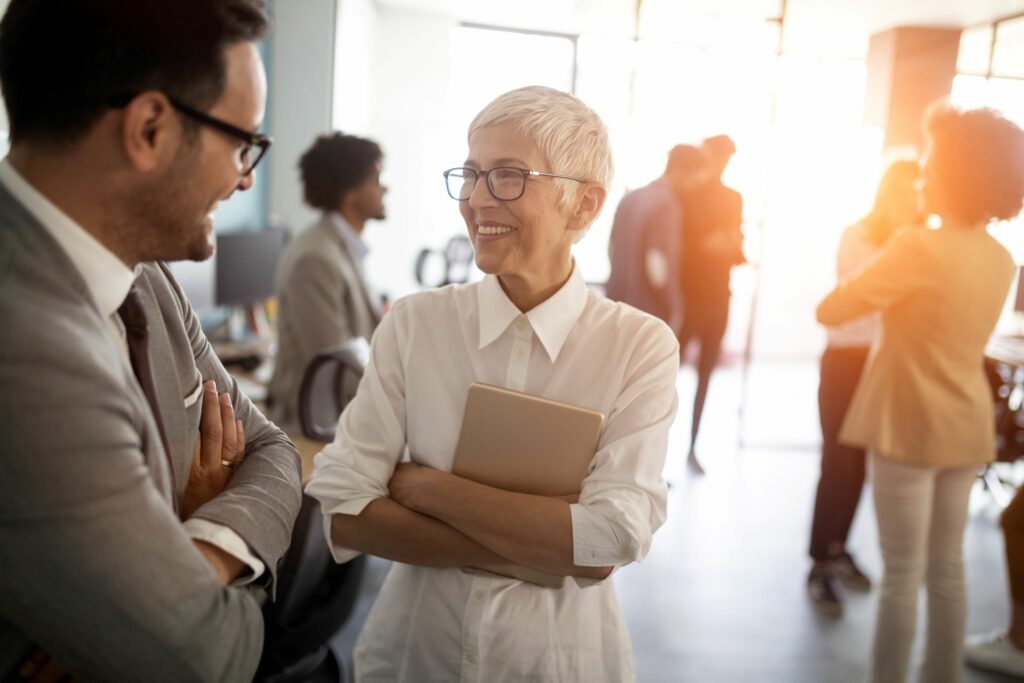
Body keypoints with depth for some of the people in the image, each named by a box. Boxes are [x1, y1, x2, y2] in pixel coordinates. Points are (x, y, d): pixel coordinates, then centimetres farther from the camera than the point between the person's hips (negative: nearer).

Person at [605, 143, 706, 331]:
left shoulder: (630, 198, 8)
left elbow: (612, 249, 16)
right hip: (650, 316, -8)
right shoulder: (666, 205, -17)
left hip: (617, 307, 8)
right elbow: (657, 268, -22)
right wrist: (674, 310, -8)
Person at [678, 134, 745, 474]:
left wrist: (733, 249, -7)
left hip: (716, 298, 5)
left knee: (705, 375, 8)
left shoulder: (732, 199, 12)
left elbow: (736, 251, 15)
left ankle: (693, 447, 17)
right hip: (686, 295, -5)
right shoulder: (686, 194, -4)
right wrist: (704, 246, -21)